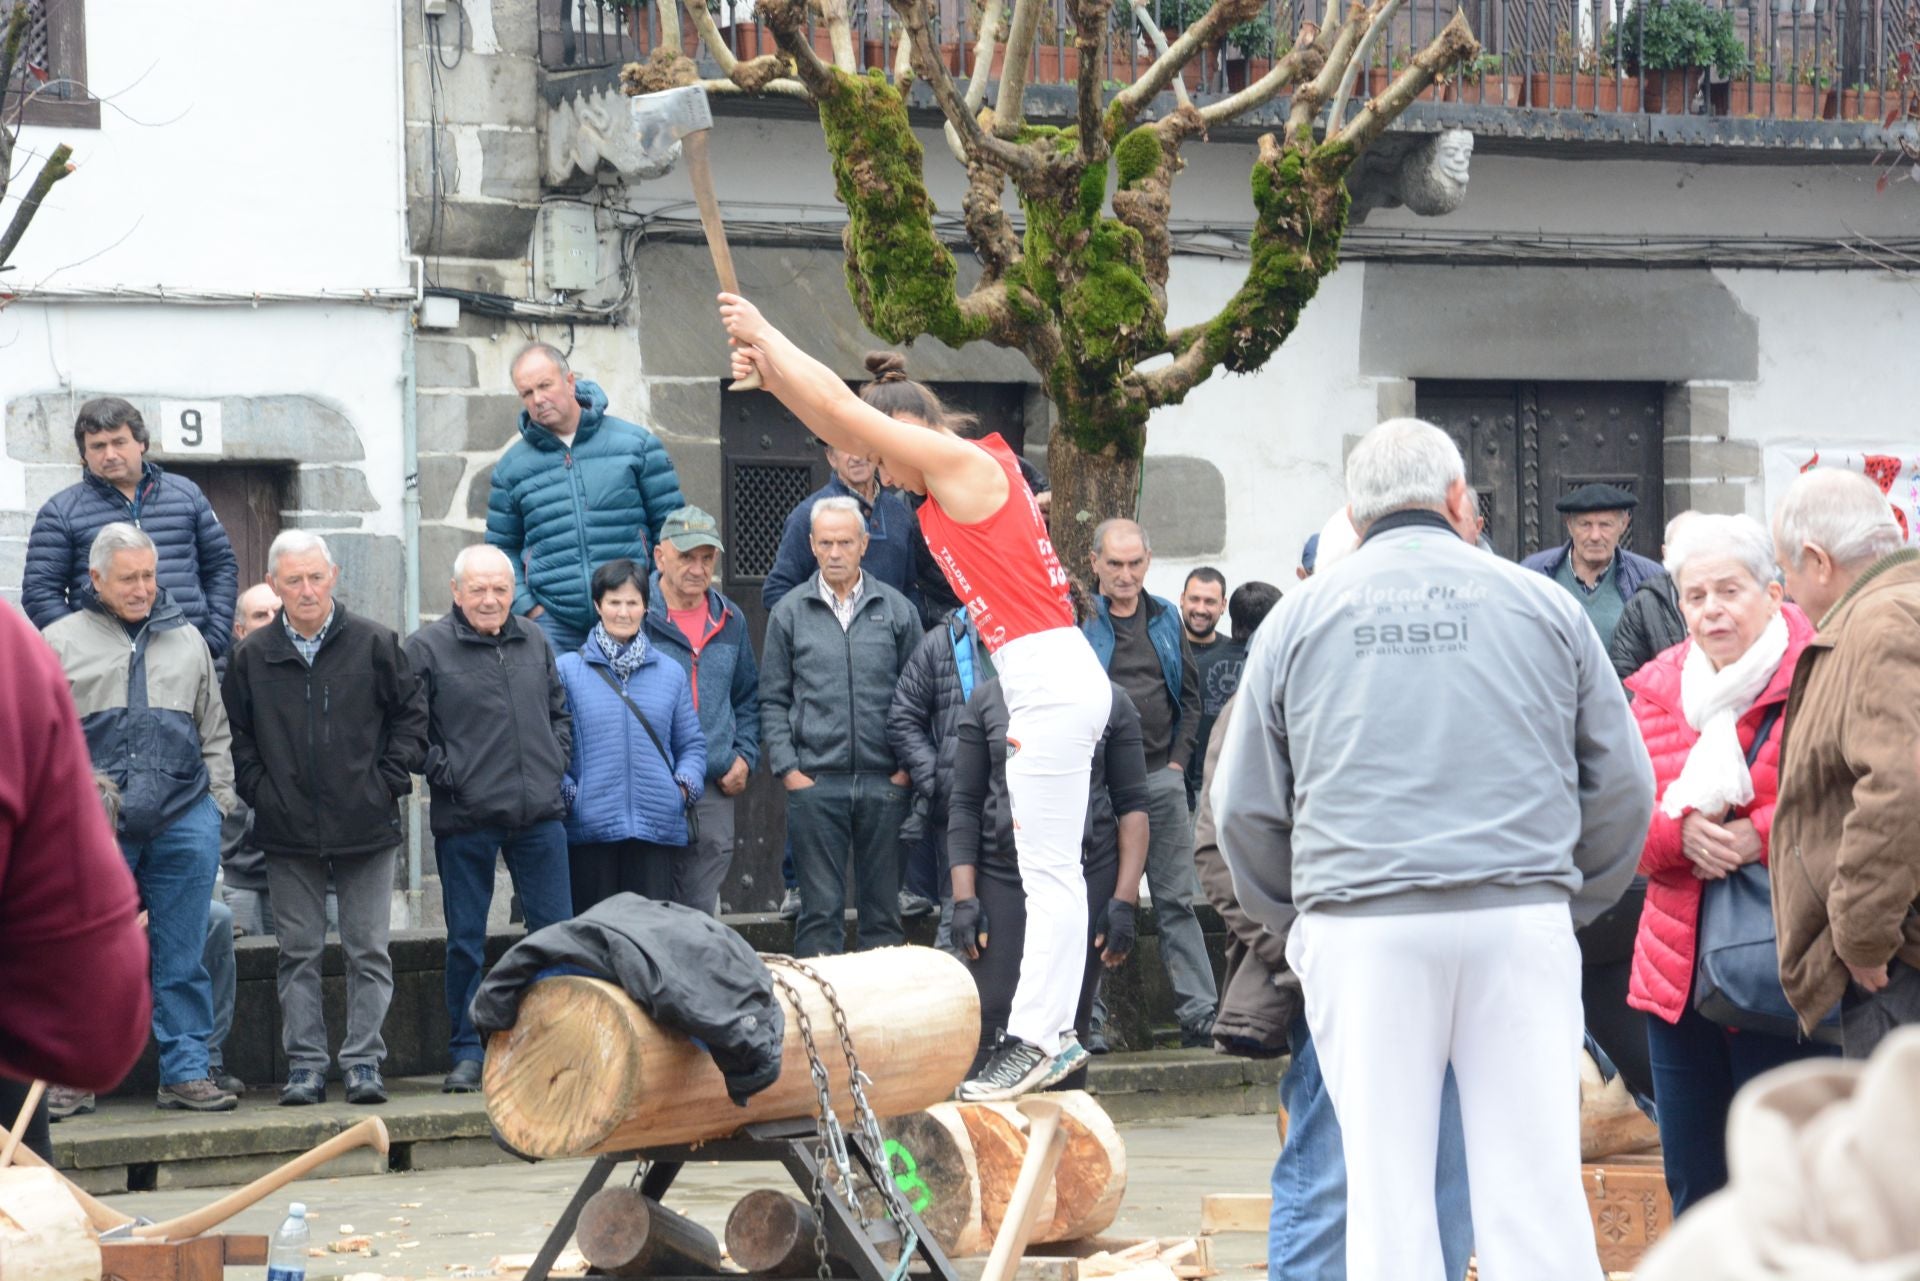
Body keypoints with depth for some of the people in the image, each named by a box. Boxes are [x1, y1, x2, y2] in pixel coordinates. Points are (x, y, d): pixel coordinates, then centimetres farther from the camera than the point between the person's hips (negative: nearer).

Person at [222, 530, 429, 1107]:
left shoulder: (375, 645, -1)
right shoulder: (252, 657, 3)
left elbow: (411, 712, 7)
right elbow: (235, 735, 11)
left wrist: (390, 777, -1)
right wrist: (258, 789, 0)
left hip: (366, 825, -1)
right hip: (289, 832, 1)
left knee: (368, 951, 1)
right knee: (299, 952, 4)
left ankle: (364, 1061, 6)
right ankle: (305, 1064, 9)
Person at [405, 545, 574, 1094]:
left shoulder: (534, 642, 11)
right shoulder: (426, 648, -3)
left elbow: (559, 713, 22)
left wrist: (554, 763, 9)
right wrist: (445, 774, -10)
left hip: (539, 816, 4)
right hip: (465, 820, -3)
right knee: (466, 941, 4)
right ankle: (467, 1053, 11)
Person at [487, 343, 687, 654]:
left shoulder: (636, 444, 5)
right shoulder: (512, 467, 10)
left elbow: (670, 524, 8)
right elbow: (502, 548, 17)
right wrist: (526, 607, 2)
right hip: (554, 625, 1)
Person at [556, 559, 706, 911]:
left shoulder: (670, 672, 14)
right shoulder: (567, 670, 4)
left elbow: (692, 743, 18)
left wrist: (686, 783, 0)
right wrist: (565, 790, -10)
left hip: (658, 827, 2)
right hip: (590, 827, -2)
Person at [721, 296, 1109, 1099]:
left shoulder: (963, 463, -8)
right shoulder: (950, 481, 18)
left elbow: (841, 410, -7)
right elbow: (839, 424, 24)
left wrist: (763, 333, 3)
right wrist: (769, 370, 18)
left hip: (1052, 679, -10)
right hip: (1045, 686, 10)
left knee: (1048, 872, -11)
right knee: (1050, 873, 8)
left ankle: (1034, 1041, -13)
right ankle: (1053, 1038, 8)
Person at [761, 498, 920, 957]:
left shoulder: (897, 610, 7)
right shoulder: (790, 613, 6)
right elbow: (773, 700, 7)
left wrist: (909, 766, -1)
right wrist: (787, 768, -3)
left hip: (885, 784, 1)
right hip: (815, 784, -1)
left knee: (883, 908, 6)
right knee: (820, 909, 1)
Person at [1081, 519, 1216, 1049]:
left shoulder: (1166, 618, 13)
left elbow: (1190, 694, 18)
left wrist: (1178, 758, 7)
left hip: (1161, 777, 4)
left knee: (1176, 900, 4)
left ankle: (1199, 1015, 4)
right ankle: (1088, 1019, 4)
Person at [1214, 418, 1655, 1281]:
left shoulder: (1300, 618, 10)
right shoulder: (1542, 605, 10)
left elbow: (1245, 807, 12)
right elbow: (1622, 786, 11)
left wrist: (1294, 919, 24)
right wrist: (1572, 902, 23)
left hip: (1359, 927, 0)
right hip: (1521, 919, 0)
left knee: (1385, 1186, 2)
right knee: (1534, 1185, 0)